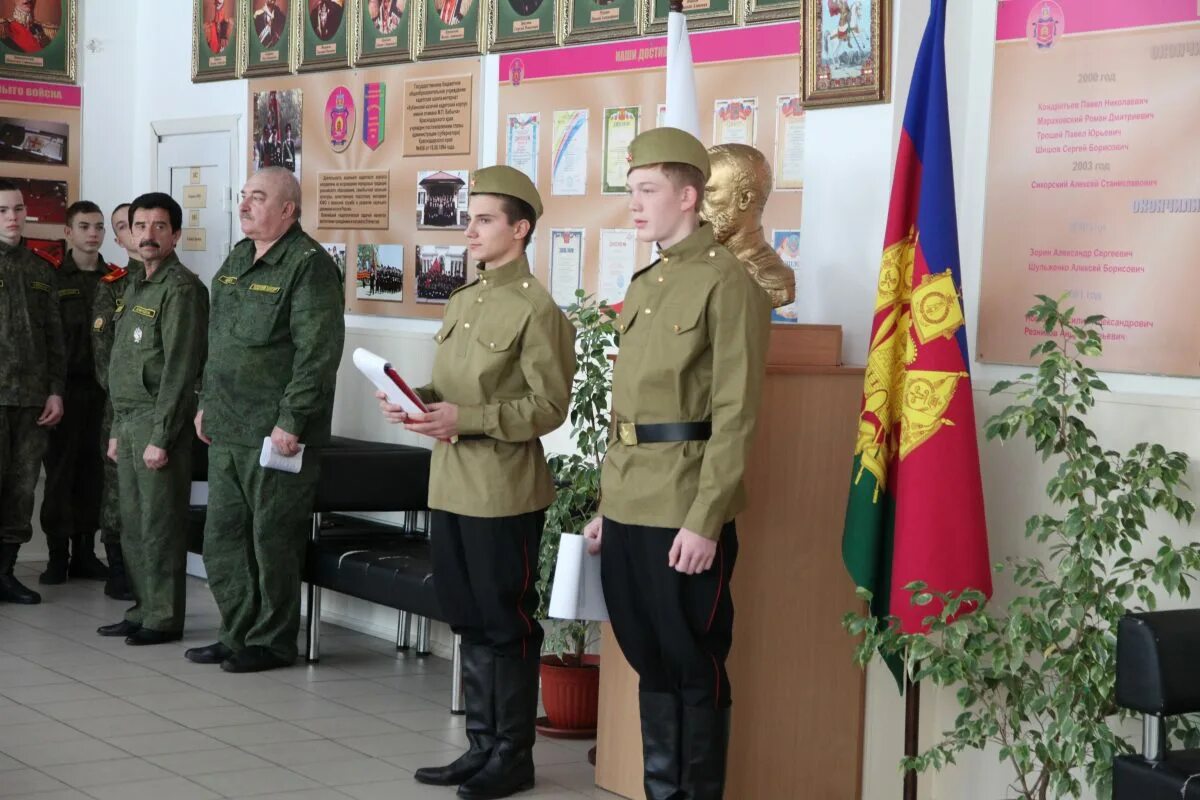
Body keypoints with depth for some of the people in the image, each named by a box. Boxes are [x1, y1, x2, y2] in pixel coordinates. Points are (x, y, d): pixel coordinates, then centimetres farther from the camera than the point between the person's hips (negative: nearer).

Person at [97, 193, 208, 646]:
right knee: (133, 524, 12)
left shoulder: (181, 288, -10)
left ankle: (164, 619, 2)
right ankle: (142, 610, 20)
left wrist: (161, 436, -20)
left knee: (160, 524, -4)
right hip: (128, 421, 9)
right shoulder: (135, 288, 18)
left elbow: (179, 367, -17)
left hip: (159, 421, -9)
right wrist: (118, 430, 17)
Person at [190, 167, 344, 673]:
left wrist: (291, 420, -20)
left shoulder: (308, 264, -12)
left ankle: (271, 642, 11)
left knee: (272, 540, -1)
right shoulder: (238, 258, 16)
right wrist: (207, 403, 19)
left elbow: (318, 351, -18)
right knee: (222, 537, 12)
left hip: (275, 433, -9)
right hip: (227, 431, 9)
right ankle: (238, 634, 23)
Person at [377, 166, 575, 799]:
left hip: (504, 493, -8)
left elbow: (549, 406, -15)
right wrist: (418, 403, 1)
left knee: (506, 627, 1)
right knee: (470, 622, 14)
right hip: (450, 487, 8)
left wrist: (464, 419, -21)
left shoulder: (537, 309, -11)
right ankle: (481, 746, 25)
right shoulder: (462, 301, 14)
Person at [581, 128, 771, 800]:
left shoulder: (728, 283, -9)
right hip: (629, 510, 8)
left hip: (685, 515, -8)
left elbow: (736, 416, -15)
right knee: (650, 659, 14)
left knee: (694, 668, 2)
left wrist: (705, 520, -19)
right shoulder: (645, 286, 16)